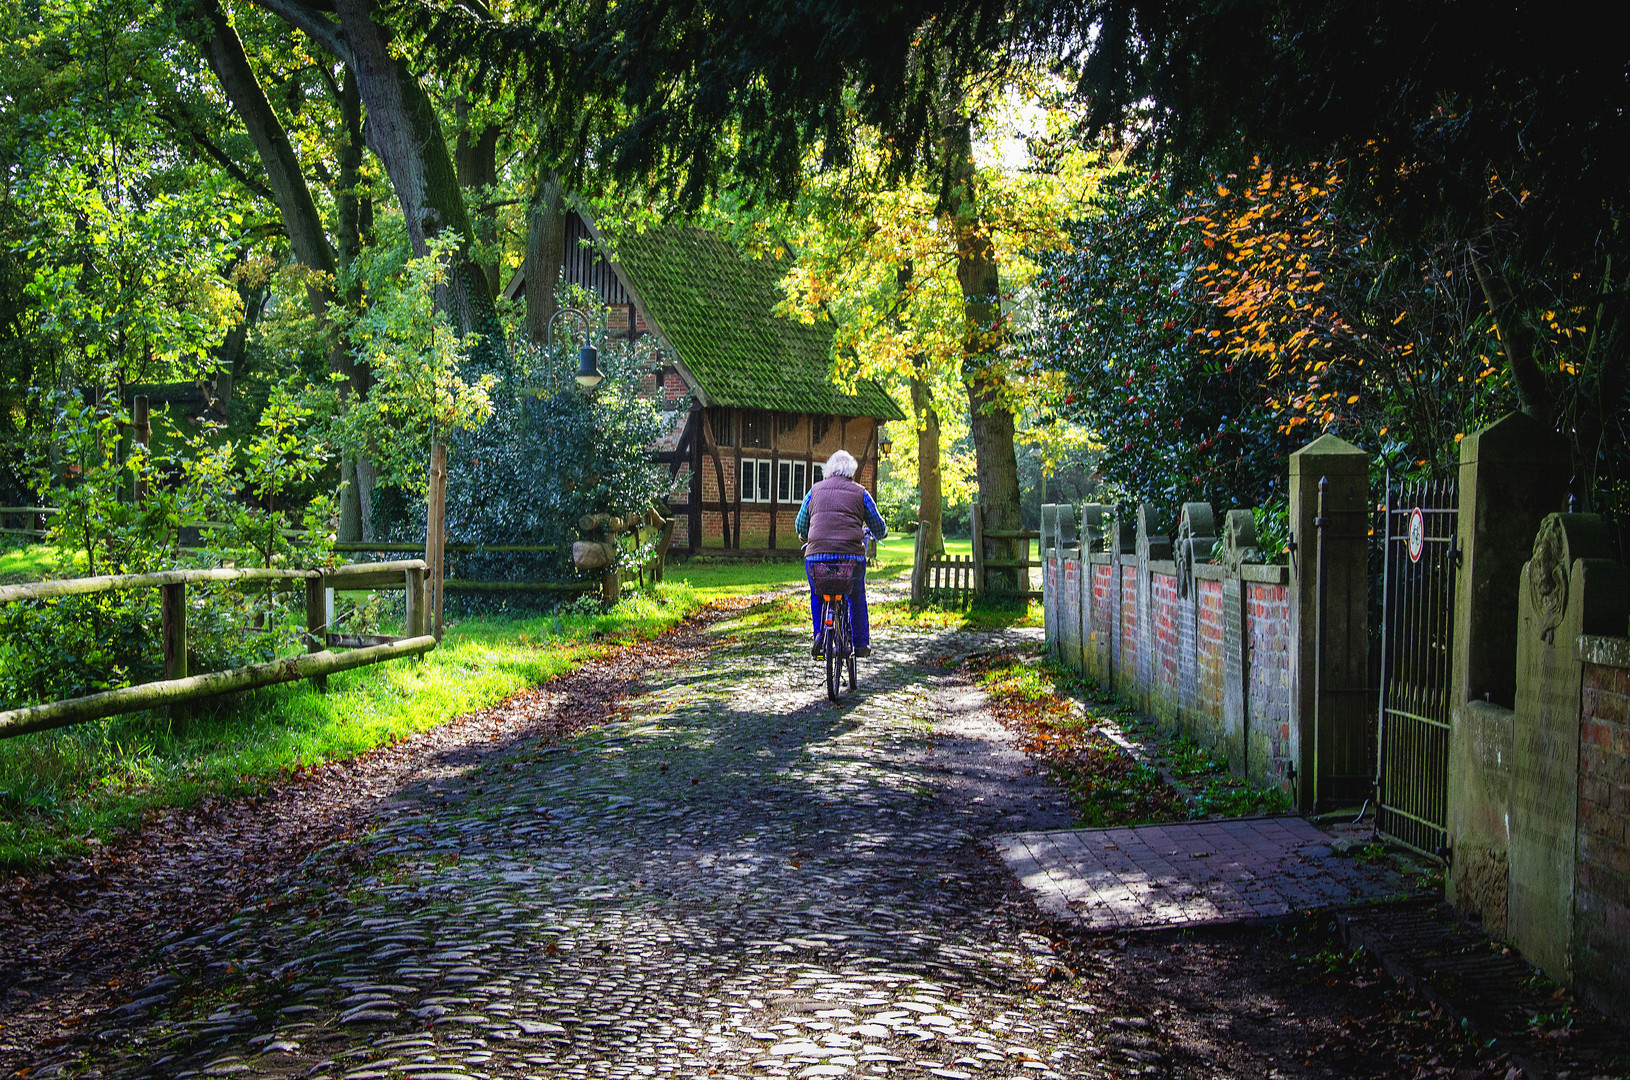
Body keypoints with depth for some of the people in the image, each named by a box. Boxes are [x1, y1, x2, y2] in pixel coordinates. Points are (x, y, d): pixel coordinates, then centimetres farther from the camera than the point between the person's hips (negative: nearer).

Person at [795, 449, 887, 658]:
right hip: (852, 555, 0)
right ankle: (861, 644, 23)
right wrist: (881, 533, 41)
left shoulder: (815, 490, 14)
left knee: (817, 595, 24)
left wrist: (805, 538, 44)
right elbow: (879, 528, 17)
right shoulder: (860, 493, 11)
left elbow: (800, 525, 22)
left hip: (816, 555, 0)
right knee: (856, 597, 22)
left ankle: (820, 634, 6)